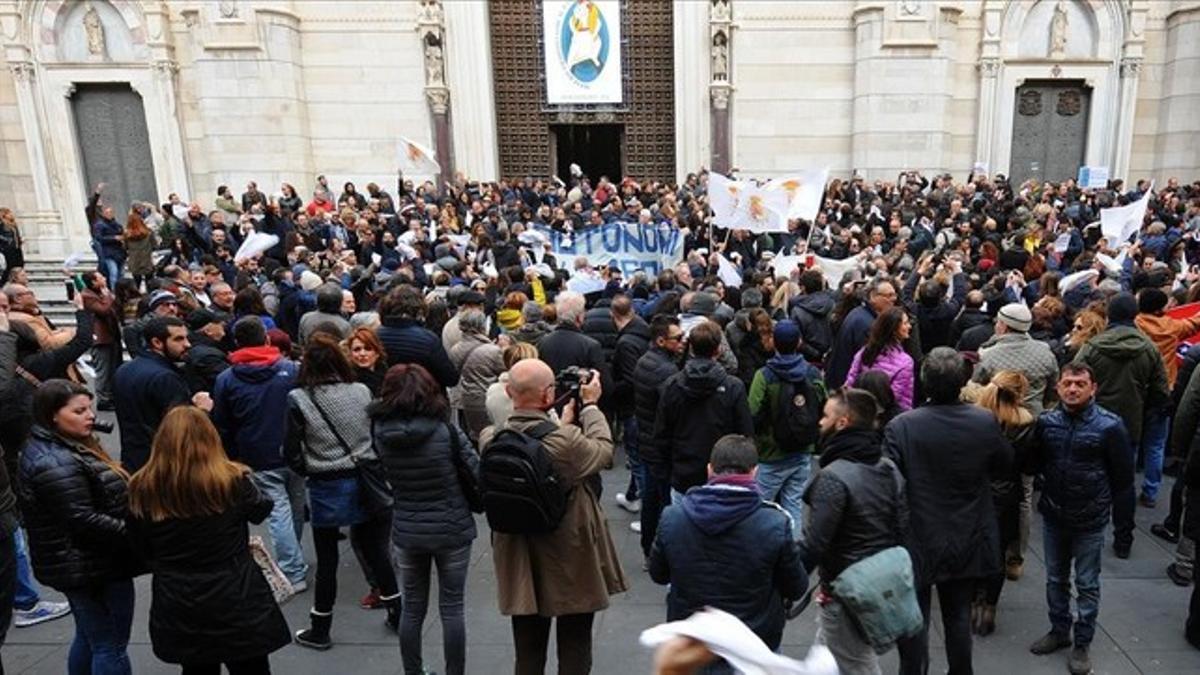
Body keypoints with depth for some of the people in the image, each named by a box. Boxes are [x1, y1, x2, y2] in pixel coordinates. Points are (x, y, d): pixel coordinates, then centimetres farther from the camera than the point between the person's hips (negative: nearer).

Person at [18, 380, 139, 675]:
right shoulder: (56, 465, -25)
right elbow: (85, 523, -27)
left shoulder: (56, 449, 7)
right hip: (95, 570, -10)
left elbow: (97, 499, 14)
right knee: (110, 647, 1)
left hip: (80, 566, 10)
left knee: (89, 639, 24)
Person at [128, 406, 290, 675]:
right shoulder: (232, 480, -18)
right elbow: (261, 510, 4)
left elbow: (143, 548, 3)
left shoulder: (142, 489, -11)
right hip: (236, 600, -2)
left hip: (176, 607, 3)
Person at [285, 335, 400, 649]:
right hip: (364, 482, 2)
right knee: (375, 551, 16)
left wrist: (308, 471, 10)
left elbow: (292, 450, -8)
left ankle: (320, 630, 26)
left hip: (325, 488, -2)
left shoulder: (299, 399, -12)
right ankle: (396, 614, 28)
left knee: (327, 560, 12)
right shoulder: (362, 392, -6)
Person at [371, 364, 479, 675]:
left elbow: (389, 480, 5)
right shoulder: (446, 433, -18)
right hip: (451, 531, -3)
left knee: (412, 608, 17)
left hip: (406, 532, 3)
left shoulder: (381, 433, -9)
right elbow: (480, 474, -13)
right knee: (451, 609, 11)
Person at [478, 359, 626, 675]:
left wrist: (563, 425, 9)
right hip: (572, 564, -4)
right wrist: (591, 406, 1)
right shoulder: (567, 440, -28)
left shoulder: (490, 439, -13)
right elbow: (603, 451, -7)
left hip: (519, 564, 4)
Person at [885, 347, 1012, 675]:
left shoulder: (901, 426, -21)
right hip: (968, 541, 3)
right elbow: (1005, 466, 5)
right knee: (959, 616, 19)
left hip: (918, 539, -3)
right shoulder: (985, 422, -12)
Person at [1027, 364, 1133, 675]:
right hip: (1052, 516, 3)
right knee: (1055, 579, 18)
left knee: (1087, 585, 11)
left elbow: (1123, 474, -4)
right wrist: (1053, 488, 8)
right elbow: (1035, 461, 11)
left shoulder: (1109, 425, -15)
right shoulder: (1046, 421, -6)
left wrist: (1099, 500, 4)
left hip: (1090, 521, -3)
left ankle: (1082, 644, 26)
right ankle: (1059, 631, 36)